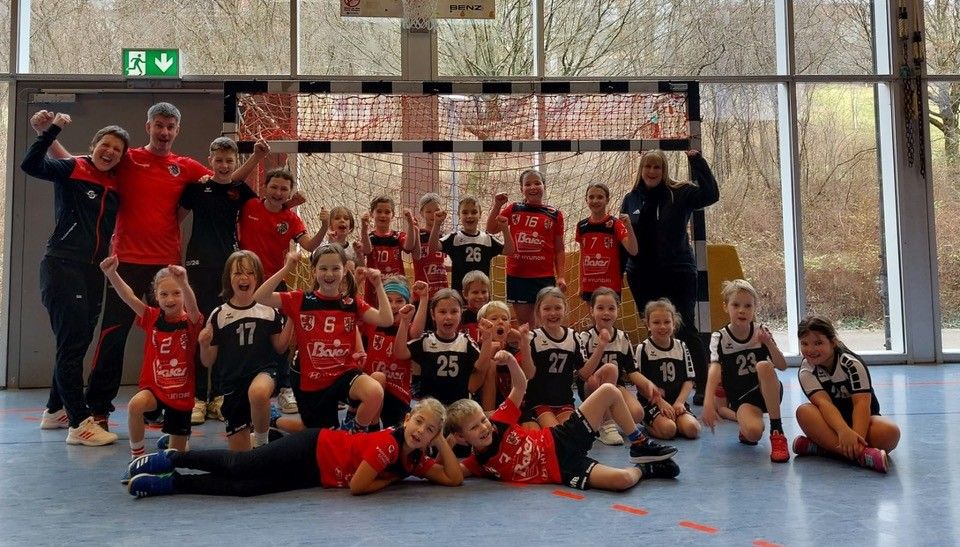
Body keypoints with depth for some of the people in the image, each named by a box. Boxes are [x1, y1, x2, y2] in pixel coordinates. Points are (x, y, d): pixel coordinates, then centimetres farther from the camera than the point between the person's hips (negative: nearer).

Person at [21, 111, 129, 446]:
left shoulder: (115, 186, 11)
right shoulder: (71, 170, -4)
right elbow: (30, 164, -20)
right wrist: (53, 129, -23)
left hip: (94, 271, 7)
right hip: (62, 267, -7)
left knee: (78, 343, 14)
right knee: (72, 343, -9)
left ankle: (55, 411, 29)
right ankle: (80, 424, -9)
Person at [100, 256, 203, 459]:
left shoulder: (191, 322, -11)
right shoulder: (152, 318, -3)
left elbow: (192, 306, -34)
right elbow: (129, 297, -16)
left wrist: (183, 282, -54)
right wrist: (112, 274, -33)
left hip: (181, 393, -1)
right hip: (154, 387, 1)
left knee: (176, 454, 8)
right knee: (135, 404, -34)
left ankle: (172, 437, 46)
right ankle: (136, 453, -12)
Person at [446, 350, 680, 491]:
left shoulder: (499, 421, -4)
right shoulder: (478, 463, -12)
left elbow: (521, 386, 1)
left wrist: (510, 360, -16)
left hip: (561, 440, 5)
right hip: (563, 470, -5)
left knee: (609, 391, -3)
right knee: (623, 479, -31)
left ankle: (641, 447, 15)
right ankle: (642, 469, 9)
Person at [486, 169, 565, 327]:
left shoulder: (554, 214, 3)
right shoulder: (513, 210, 6)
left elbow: (559, 249, 5)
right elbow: (491, 229, 4)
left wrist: (561, 277, -2)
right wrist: (497, 205, -6)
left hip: (544, 277, -1)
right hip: (517, 275, 1)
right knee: (523, 322, 8)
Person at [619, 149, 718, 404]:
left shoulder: (680, 193, -2)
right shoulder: (631, 199, 8)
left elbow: (711, 194, -17)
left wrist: (697, 161, -19)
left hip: (678, 273, -3)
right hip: (642, 277, 4)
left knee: (687, 330, -4)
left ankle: (703, 387, 1)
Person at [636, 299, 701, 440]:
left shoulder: (681, 347, 9)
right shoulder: (643, 349, -4)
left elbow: (689, 379, 8)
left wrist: (679, 402, -7)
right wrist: (661, 402, -14)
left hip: (676, 401, 4)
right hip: (652, 402, -4)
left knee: (692, 429, -21)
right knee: (668, 430, -29)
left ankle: (672, 419, 7)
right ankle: (649, 424, 1)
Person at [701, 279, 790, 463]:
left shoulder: (762, 331, -2)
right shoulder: (719, 338, -7)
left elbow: (782, 366, -7)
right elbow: (715, 370, -22)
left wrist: (769, 343, -25)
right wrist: (708, 401, -38)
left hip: (769, 391, 2)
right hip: (741, 397, -1)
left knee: (763, 365, -33)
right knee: (753, 432, -34)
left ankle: (777, 433, -26)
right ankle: (745, 429, 8)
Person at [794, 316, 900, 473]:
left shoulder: (852, 363, -15)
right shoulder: (806, 371, -10)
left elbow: (861, 403, -25)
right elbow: (824, 402, -26)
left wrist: (856, 439, -41)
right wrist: (844, 432, -45)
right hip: (831, 422, 1)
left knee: (890, 432, -34)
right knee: (803, 411, -31)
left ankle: (824, 445, -30)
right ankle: (863, 454, -44)